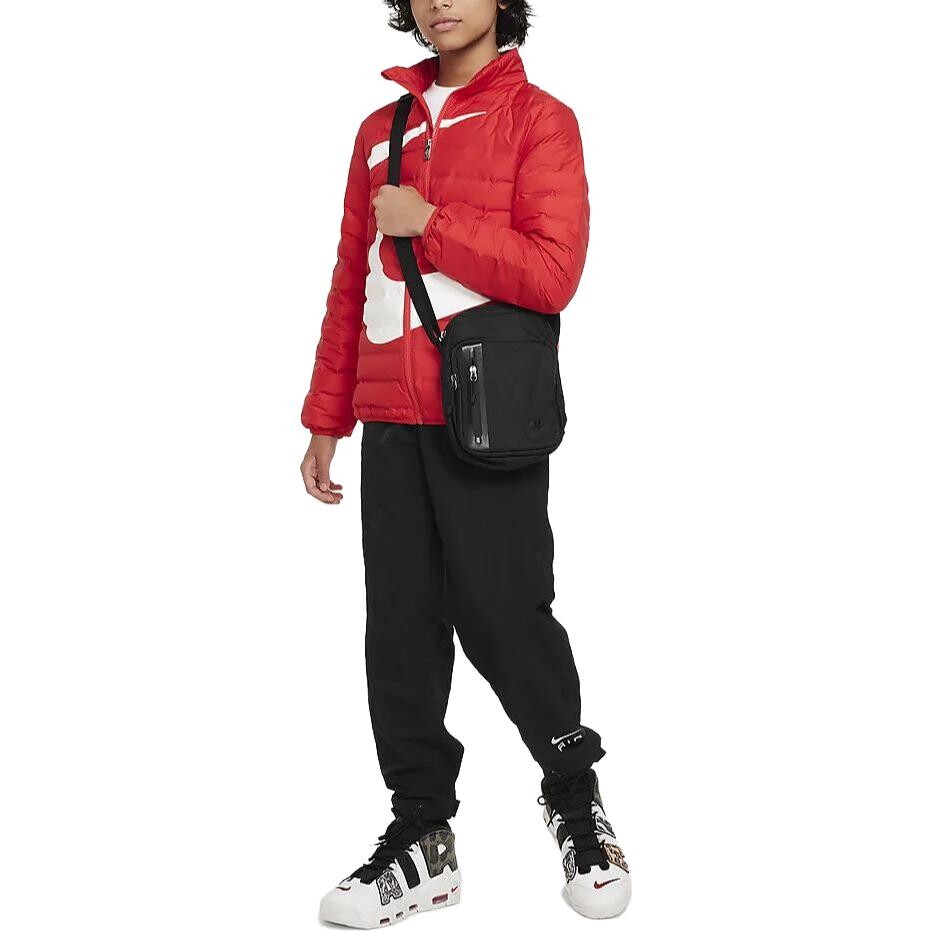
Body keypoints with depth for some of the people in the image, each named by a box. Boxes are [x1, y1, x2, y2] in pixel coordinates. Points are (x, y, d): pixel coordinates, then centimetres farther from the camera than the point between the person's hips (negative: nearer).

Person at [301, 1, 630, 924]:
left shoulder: (538, 119, 0)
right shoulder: (382, 130, 16)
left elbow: (553, 273, -13)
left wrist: (430, 222, -13)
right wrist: (326, 418, 17)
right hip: (390, 421, 5)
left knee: (503, 617, -2)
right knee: (400, 627, 5)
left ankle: (575, 799, 21)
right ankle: (421, 835, 15)